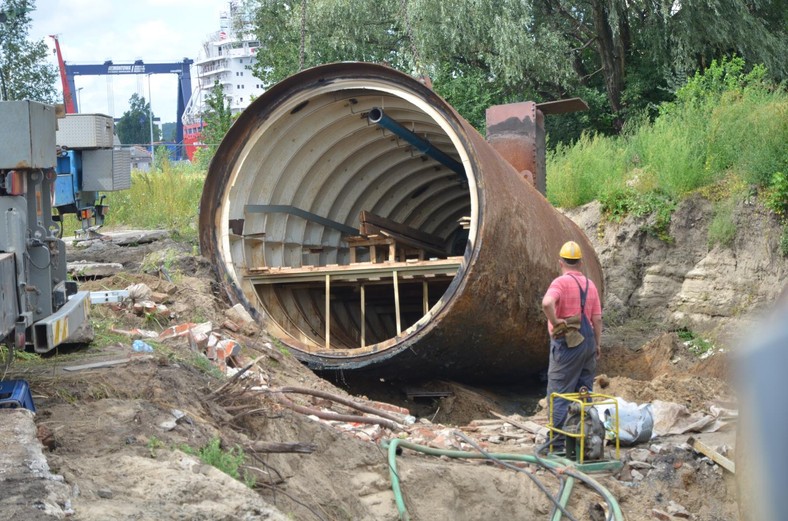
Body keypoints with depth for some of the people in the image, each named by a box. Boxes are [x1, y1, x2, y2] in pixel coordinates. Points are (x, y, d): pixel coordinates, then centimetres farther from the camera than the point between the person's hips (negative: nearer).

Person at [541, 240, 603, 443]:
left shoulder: (561, 282, -11)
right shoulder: (590, 284, 9)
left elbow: (547, 303, -32)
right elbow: (597, 318, 8)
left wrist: (554, 322, -17)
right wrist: (598, 344, 16)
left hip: (567, 343, -7)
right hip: (588, 340, 7)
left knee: (559, 394, -2)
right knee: (584, 393, 14)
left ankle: (558, 443, -3)